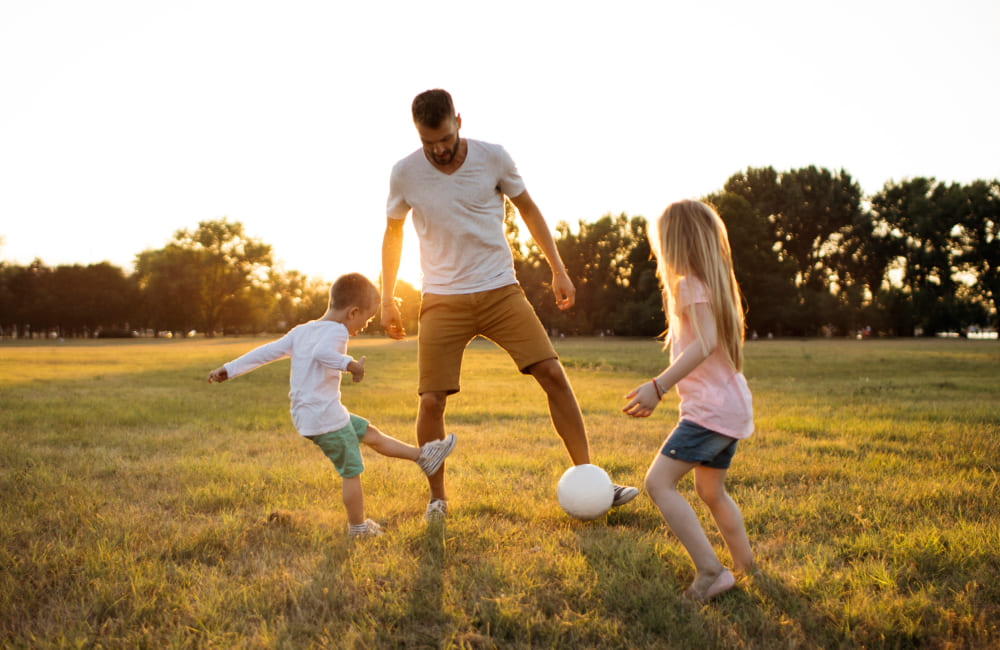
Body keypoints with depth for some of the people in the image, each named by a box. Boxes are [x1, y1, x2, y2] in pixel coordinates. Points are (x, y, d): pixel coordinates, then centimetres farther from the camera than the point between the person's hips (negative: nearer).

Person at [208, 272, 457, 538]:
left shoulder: (301, 331, 11)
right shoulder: (336, 331, -15)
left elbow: (267, 351, 9)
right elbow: (321, 352, -37)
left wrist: (230, 369, 10)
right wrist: (349, 363, -40)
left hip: (305, 417, 10)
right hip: (326, 419, -9)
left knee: (370, 434, 18)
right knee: (352, 472, 4)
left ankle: (422, 455, 27)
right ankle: (358, 527, 16)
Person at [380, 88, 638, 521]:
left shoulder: (493, 158, -6)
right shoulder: (405, 174, -5)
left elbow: (528, 211, 9)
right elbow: (393, 233, 11)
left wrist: (558, 270, 7)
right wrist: (387, 299, 11)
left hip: (500, 291, 1)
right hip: (443, 301, 0)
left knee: (553, 374, -10)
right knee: (431, 400, -8)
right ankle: (437, 497, 15)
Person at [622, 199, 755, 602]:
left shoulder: (691, 284, -11)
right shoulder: (714, 282, 17)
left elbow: (705, 342, -25)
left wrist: (658, 386, -32)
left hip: (712, 409, -10)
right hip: (732, 406, 10)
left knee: (658, 482, -14)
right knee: (711, 492, 23)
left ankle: (710, 571, -18)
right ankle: (746, 569, 34)